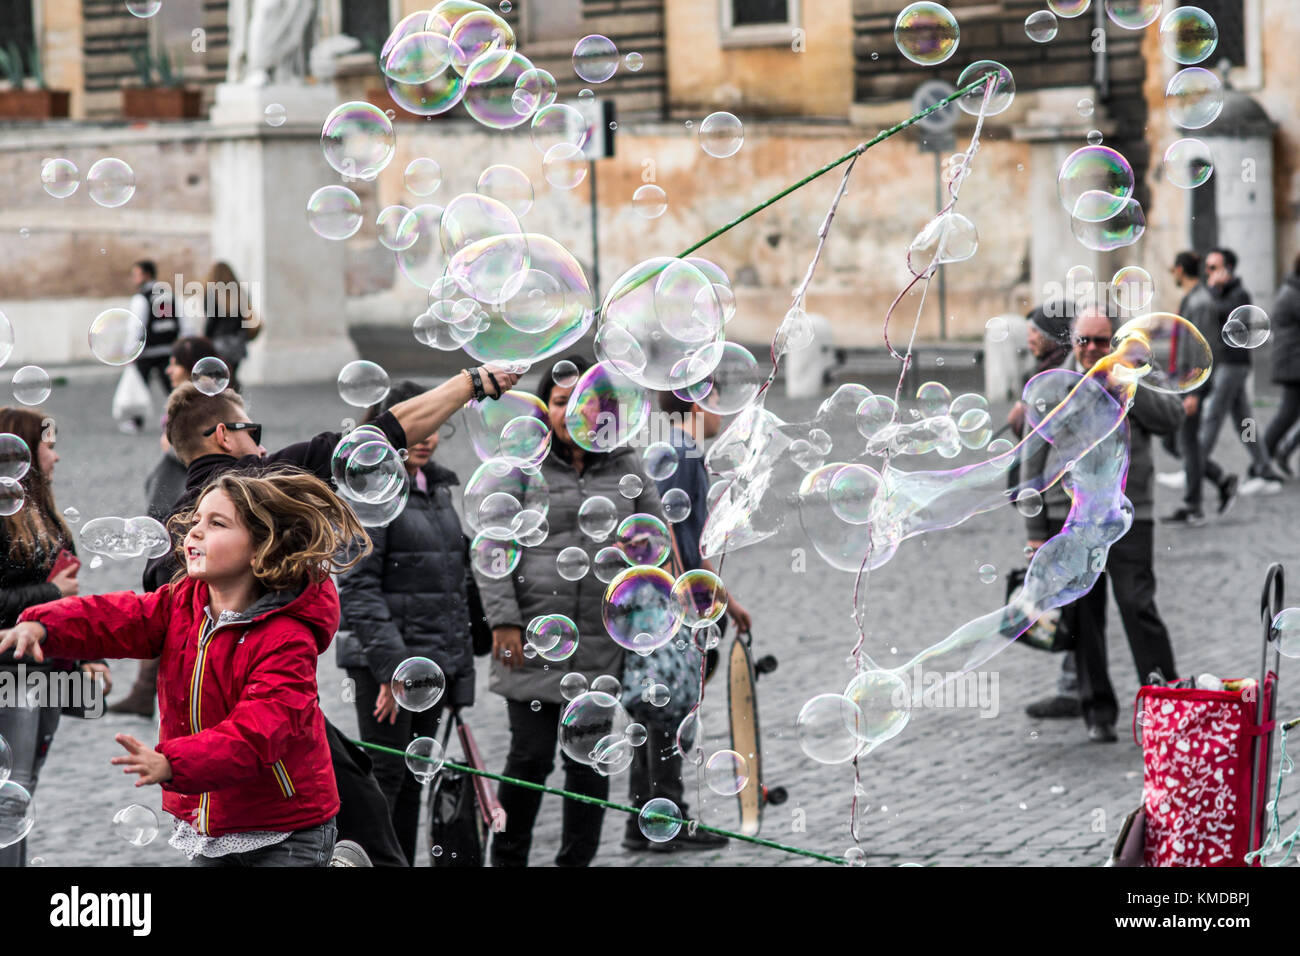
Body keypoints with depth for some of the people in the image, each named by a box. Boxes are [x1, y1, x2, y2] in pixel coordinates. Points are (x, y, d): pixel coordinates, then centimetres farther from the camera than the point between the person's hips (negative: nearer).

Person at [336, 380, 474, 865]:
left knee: (414, 778, 10)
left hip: (435, 658, 7)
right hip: (385, 657, -7)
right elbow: (357, 585, -16)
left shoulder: (439, 487, 15)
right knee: (385, 773, -8)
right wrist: (391, 665, -22)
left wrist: (461, 663, 17)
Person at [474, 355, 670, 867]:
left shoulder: (626, 468, 10)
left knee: (589, 758, 5)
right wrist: (503, 619, -9)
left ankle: (577, 859, 16)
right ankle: (508, 856, 16)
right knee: (531, 754, -2)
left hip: (602, 642, 3)